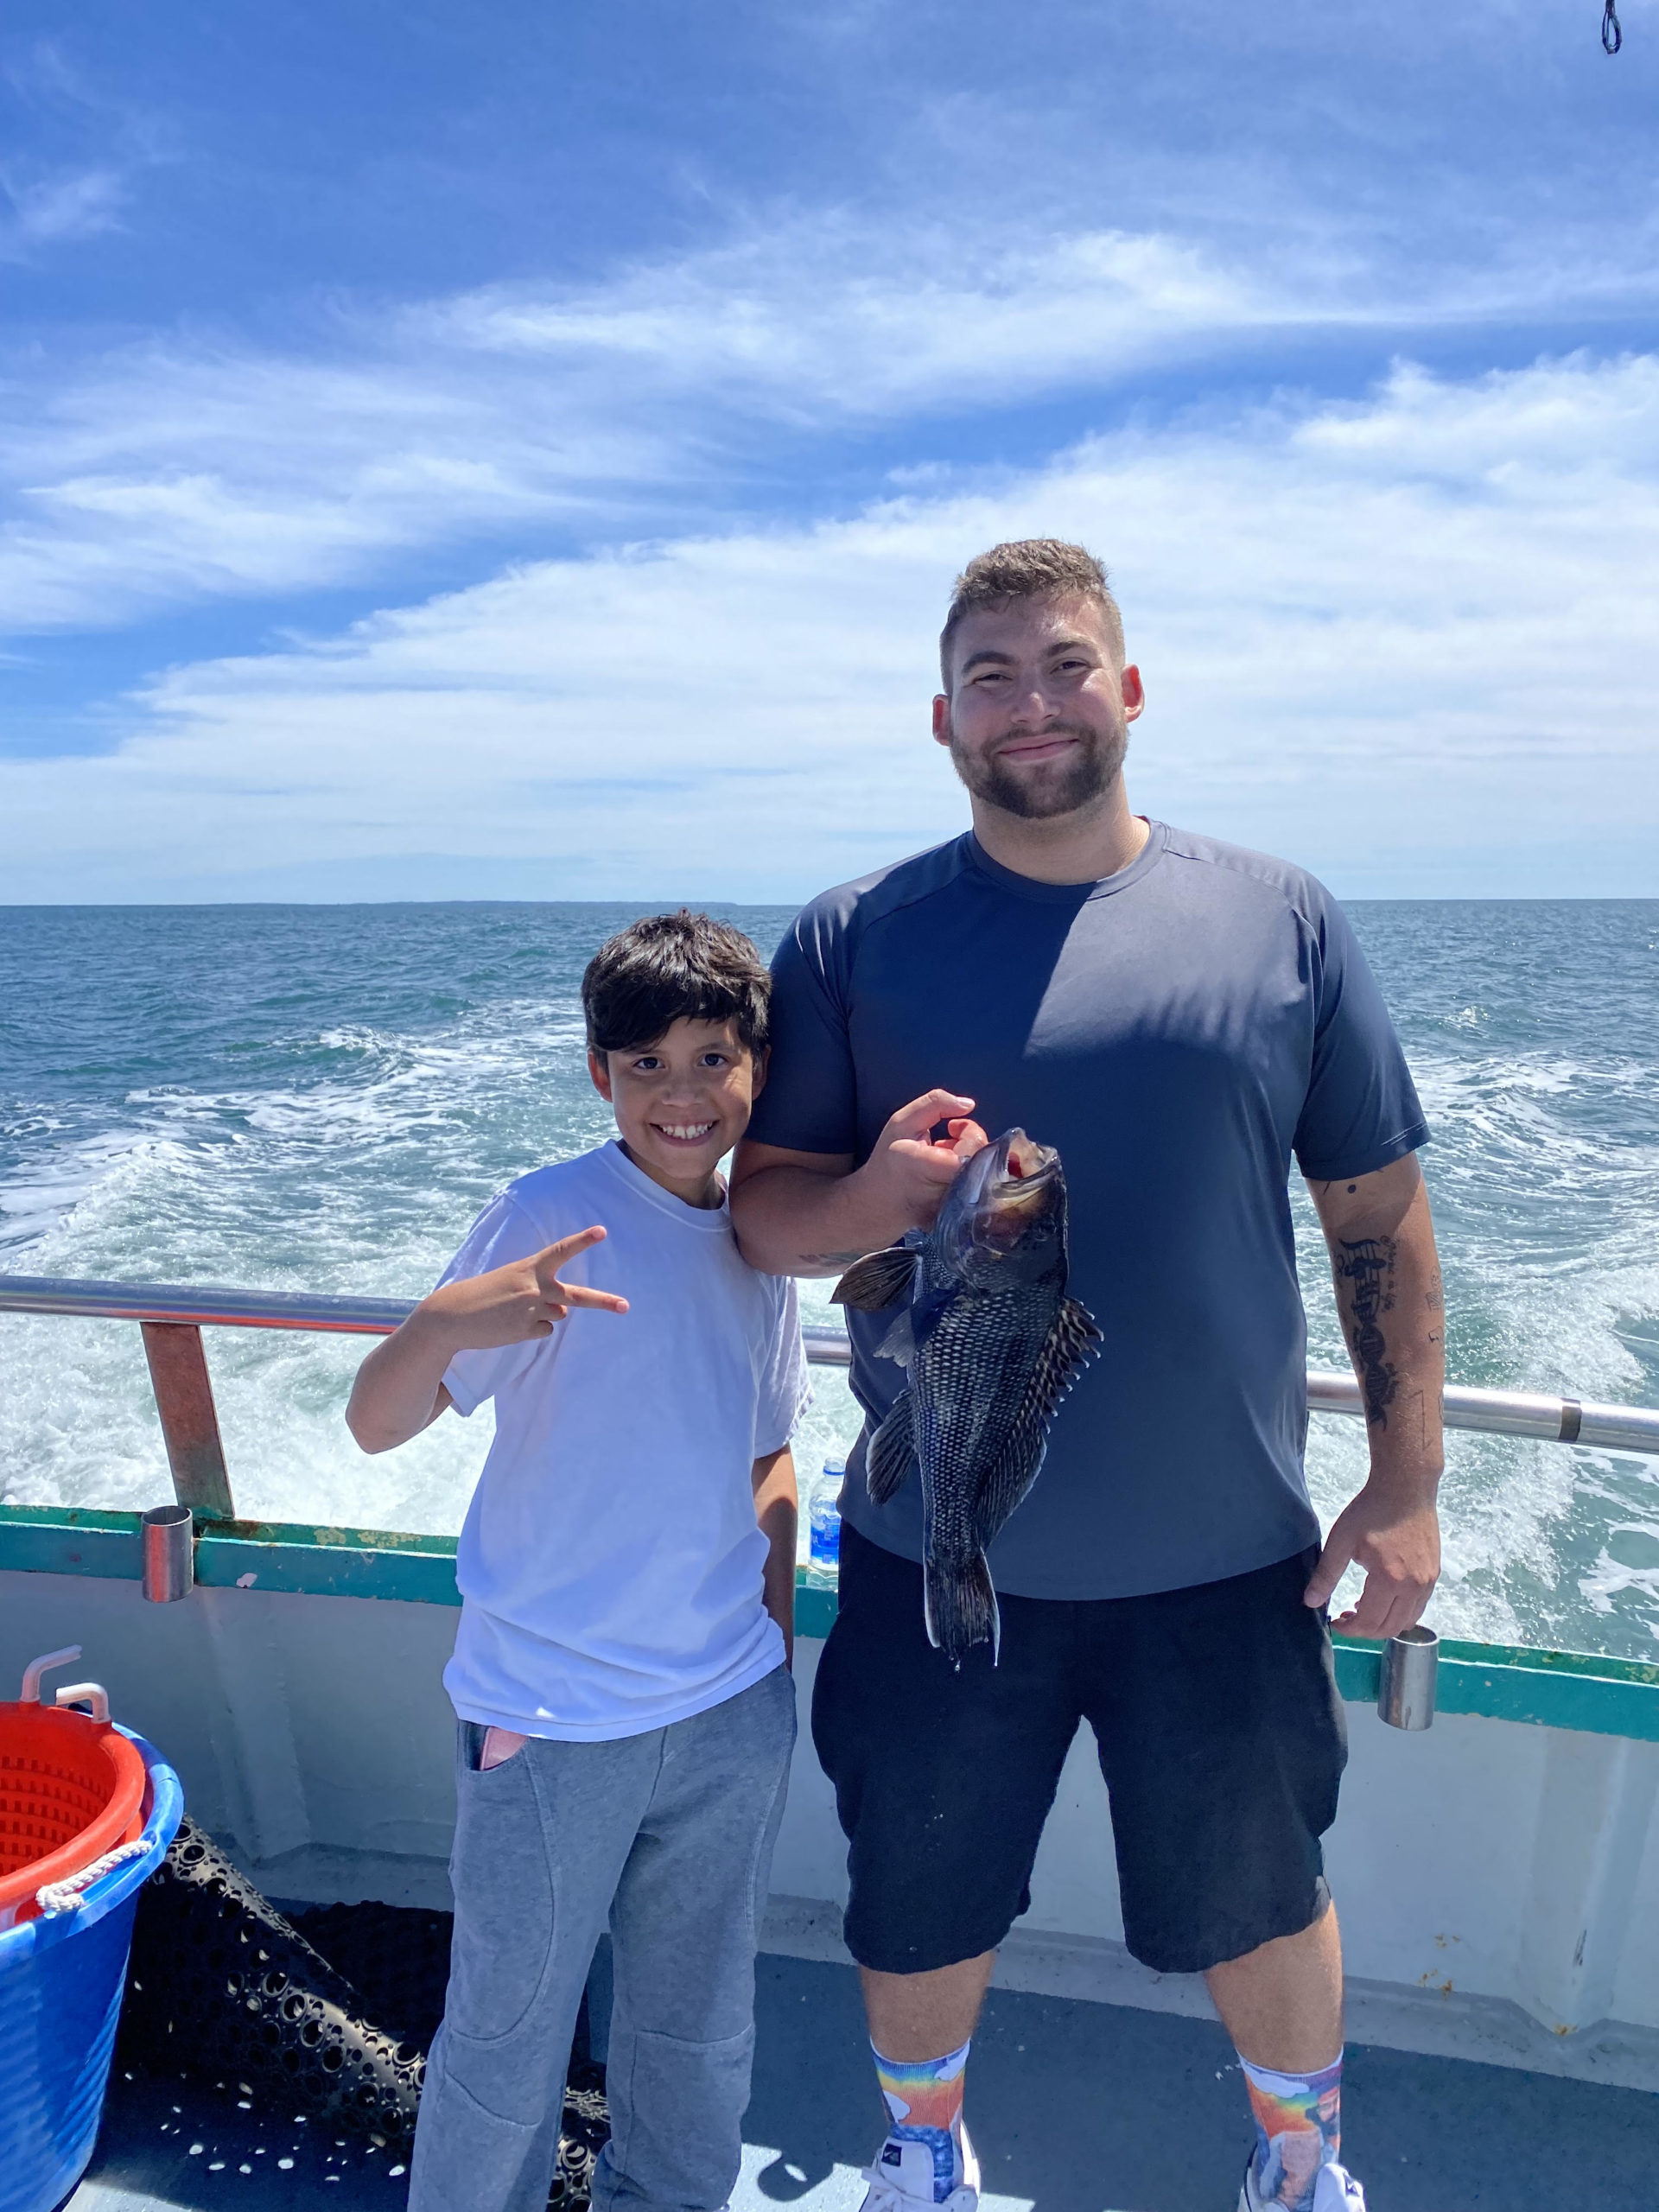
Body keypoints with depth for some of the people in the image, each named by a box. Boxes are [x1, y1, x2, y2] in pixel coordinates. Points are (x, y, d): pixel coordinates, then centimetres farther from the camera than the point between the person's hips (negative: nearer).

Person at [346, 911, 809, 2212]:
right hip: (551, 1718, -5)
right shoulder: (554, 1219, -16)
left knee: (702, 2021, 23)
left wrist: (777, 1639, 10)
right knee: (508, 2035, 14)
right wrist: (447, 1322, -38)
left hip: (733, 1713, 5)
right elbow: (376, 1424, -18)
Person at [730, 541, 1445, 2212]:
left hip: (1224, 1556, 1)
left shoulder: (1283, 922, -2)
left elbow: (1379, 1215, 2)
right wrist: (875, 1195, -25)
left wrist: (1407, 1482, 0)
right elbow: (761, 1207, -3)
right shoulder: (853, 940, -3)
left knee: (1261, 1903, 21)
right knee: (919, 1909, 20)